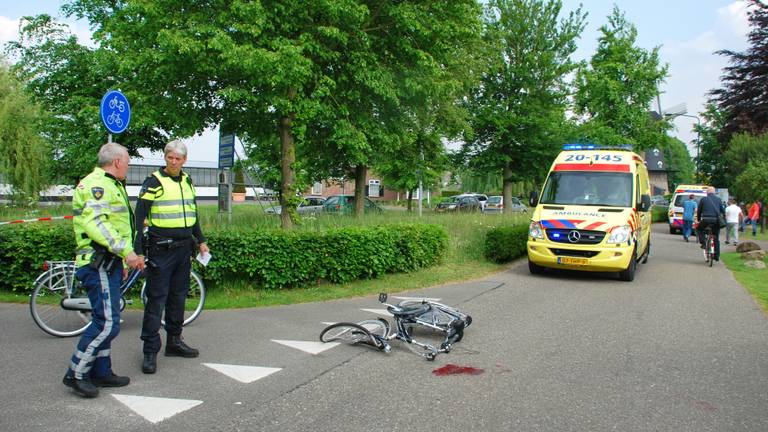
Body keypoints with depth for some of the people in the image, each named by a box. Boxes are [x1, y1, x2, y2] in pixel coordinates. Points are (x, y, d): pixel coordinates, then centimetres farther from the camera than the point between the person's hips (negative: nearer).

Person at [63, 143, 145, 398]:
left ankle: (101, 372, 22)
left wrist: (122, 260, 30)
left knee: (106, 320, 14)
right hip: (98, 264, -11)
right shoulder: (97, 184, -13)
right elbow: (95, 224, -25)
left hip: (108, 264, 11)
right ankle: (76, 374, -1)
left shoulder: (110, 185, 22)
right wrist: (126, 251, -27)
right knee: (107, 323, -11)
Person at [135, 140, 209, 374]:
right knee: (156, 300, -5)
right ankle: (150, 351, 1)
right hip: (161, 250, -6)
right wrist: (137, 250, -19)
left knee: (178, 297, 14)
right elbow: (139, 216, -12)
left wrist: (201, 240, 22)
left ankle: (174, 341, 25)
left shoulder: (187, 181, 13)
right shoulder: (154, 182, -8)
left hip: (184, 249, 7)